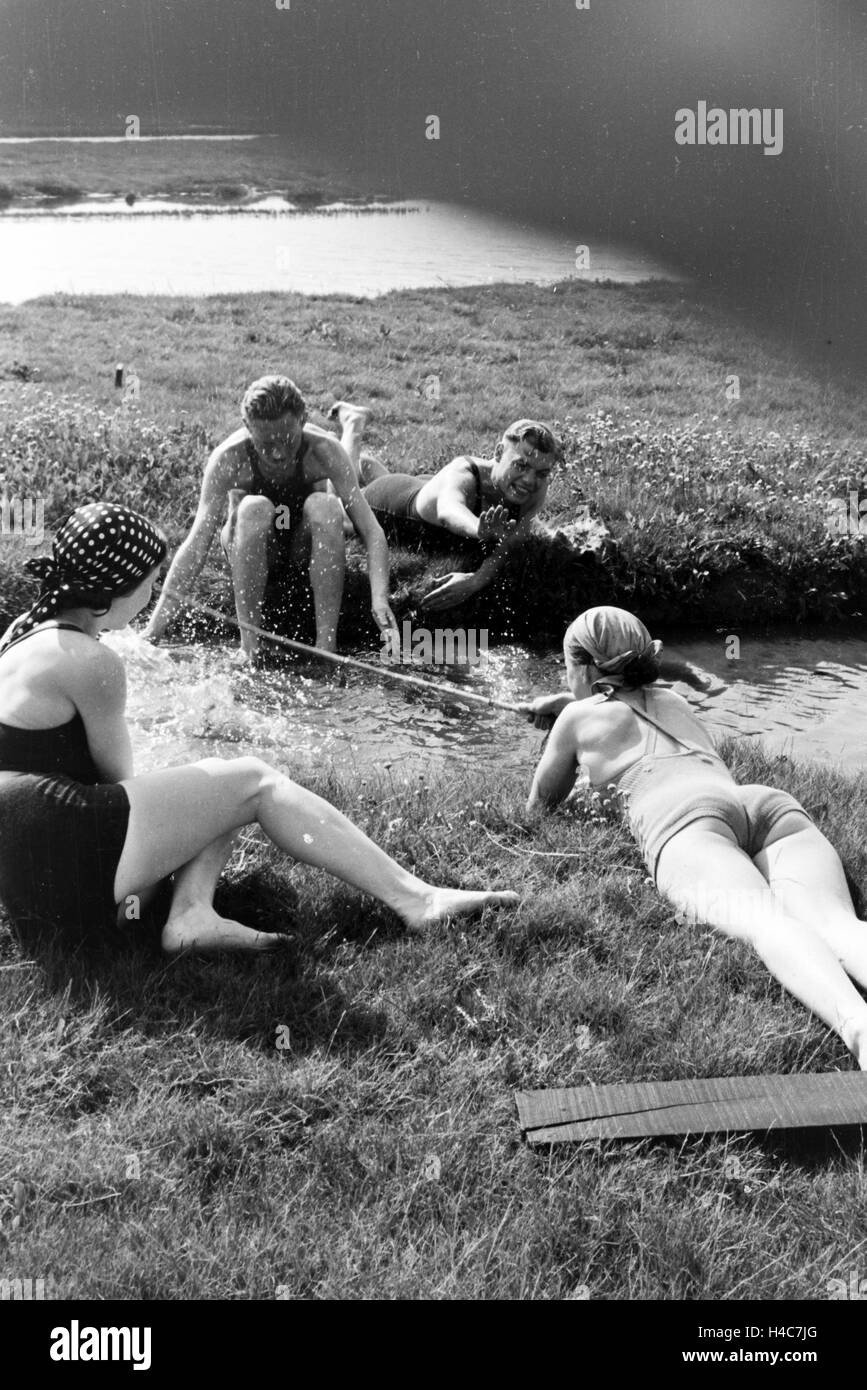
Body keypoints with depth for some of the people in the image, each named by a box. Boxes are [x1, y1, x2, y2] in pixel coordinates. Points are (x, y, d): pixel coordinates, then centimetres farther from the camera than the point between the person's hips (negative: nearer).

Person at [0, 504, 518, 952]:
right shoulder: (91, 662, -16)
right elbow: (117, 771, -5)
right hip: (74, 864, -10)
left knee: (219, 778, 15)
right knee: (256, 780, -4)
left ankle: (191, 912, -7)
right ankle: (416, 899, -5)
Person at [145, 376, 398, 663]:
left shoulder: (323, 450, -28)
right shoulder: (229, 458, -28)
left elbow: (371, 531, -30)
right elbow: (197, 543, -31)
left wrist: (379, 599, -47)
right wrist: (154, 627, -38)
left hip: (305, 544, 1)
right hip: (249, 547, -1)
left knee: (324, 506, -33)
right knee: (254, 509, -35)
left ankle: (327, 643, -30)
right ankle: (248, 644, -30)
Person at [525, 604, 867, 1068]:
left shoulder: (580, 716, 26)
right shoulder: (674, 701, 41)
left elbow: (540, 804, 40)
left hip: (683, 820, -4)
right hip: (774, 802, 4)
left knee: (765, 920, -32)